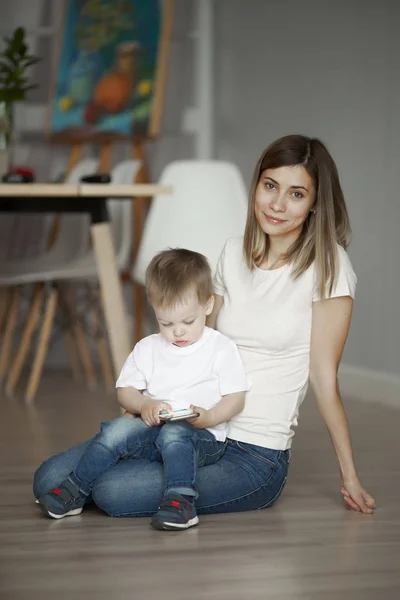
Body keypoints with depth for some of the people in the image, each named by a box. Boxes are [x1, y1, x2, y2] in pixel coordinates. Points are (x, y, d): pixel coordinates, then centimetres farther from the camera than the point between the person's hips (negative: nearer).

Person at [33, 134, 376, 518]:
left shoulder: (326, 264, -8)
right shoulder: (234, 253, 10)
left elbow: (324, 377, -6)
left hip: (256, 457, -6)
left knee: (114, 493, -25)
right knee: (49, 479, -8)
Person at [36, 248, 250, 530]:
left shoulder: (222, 348, 1)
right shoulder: (147, 349, 13)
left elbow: (235, 398, -3)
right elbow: (125, 391, 13)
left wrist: (208, 418, -22)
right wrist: (144, 405, -10)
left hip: (203, 436, -4)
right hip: (153, 429, 4)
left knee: (173, 434, -36)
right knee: (118, 429, -23)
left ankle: (182, 501, -45)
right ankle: (75, 490, -18)